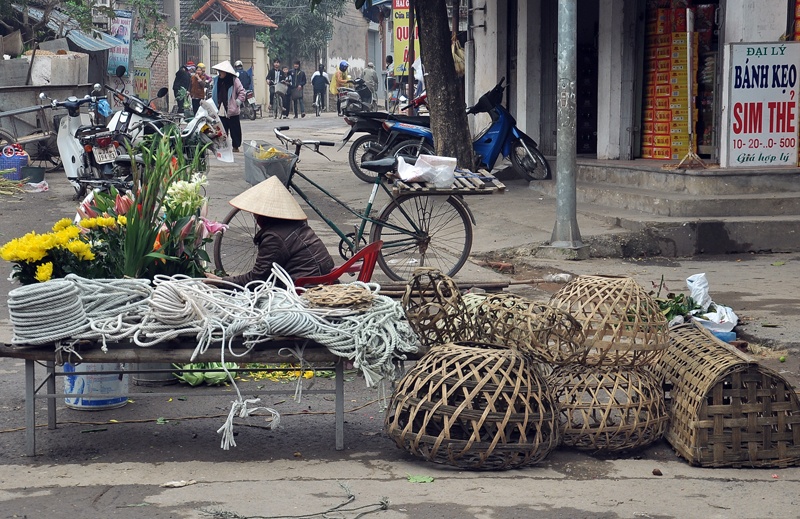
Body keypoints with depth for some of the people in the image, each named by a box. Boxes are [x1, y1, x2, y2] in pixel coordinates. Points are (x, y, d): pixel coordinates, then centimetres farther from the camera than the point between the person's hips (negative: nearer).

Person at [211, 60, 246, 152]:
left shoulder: (234, 80, -6)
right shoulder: (217, 80, 11)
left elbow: (241, 92, -5)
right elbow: (214, 94, 18)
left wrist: (238, 102, -12)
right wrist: (212, 103, 8)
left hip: (232, 110, -5)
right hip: (220, 110, 5)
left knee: (234, 129, 3)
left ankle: (236, 146, 13)